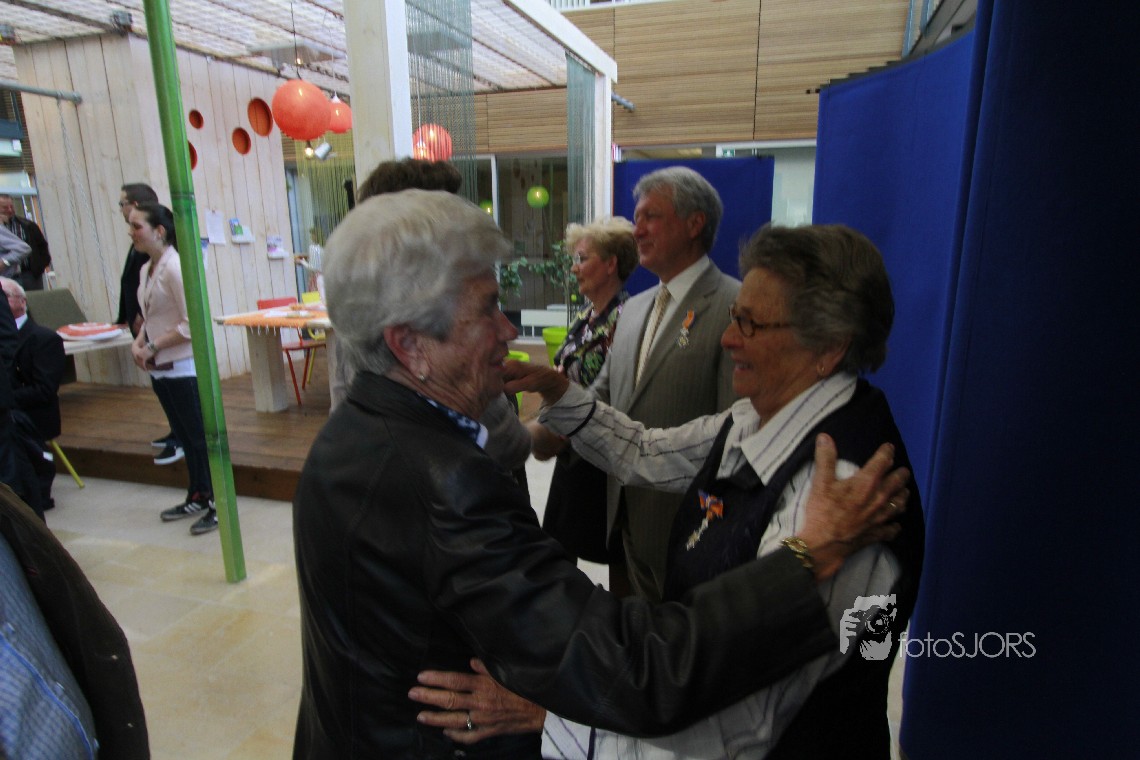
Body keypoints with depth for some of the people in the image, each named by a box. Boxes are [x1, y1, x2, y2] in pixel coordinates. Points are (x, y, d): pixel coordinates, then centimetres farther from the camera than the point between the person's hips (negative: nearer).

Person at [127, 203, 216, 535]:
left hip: (183, 368, -9)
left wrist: (153, 347, -15)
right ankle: (197, 497, 30)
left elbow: (191, 323, -20)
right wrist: (139, 342, 1)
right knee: (184, 435, 17)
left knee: (201, 436, -1)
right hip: (160, 370, 9)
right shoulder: (145, 270, 11)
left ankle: (217, 504, 10)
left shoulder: (175, 268, -16)